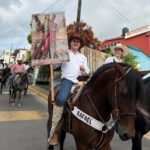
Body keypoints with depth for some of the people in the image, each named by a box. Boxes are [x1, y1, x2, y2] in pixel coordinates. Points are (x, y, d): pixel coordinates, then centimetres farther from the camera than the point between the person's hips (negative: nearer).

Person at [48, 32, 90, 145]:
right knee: (61, 99, -30)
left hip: (80, 80, 5)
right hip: (67, 79, -5)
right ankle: (54, 131, -25)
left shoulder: (83, 57, 25)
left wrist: (84, 69, 2)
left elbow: (87, 72, 22)